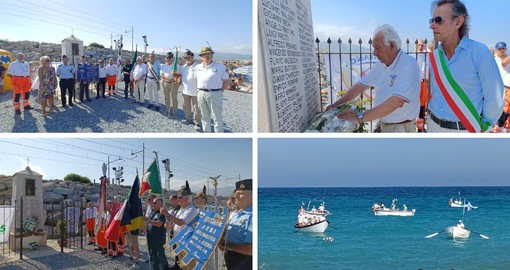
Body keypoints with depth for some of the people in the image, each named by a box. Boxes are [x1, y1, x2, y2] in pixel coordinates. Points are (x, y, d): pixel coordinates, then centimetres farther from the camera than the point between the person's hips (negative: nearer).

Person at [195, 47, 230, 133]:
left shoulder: (220, 66, -3)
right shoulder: (198, 67, 10)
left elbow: (226, 80, 1)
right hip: (201, 94, 5)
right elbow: (196, 80, 20)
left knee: (217, 117, -2)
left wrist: (220, 91, -3)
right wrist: (199, 90, 10)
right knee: (205, 116, 15)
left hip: (214, 94, -5)